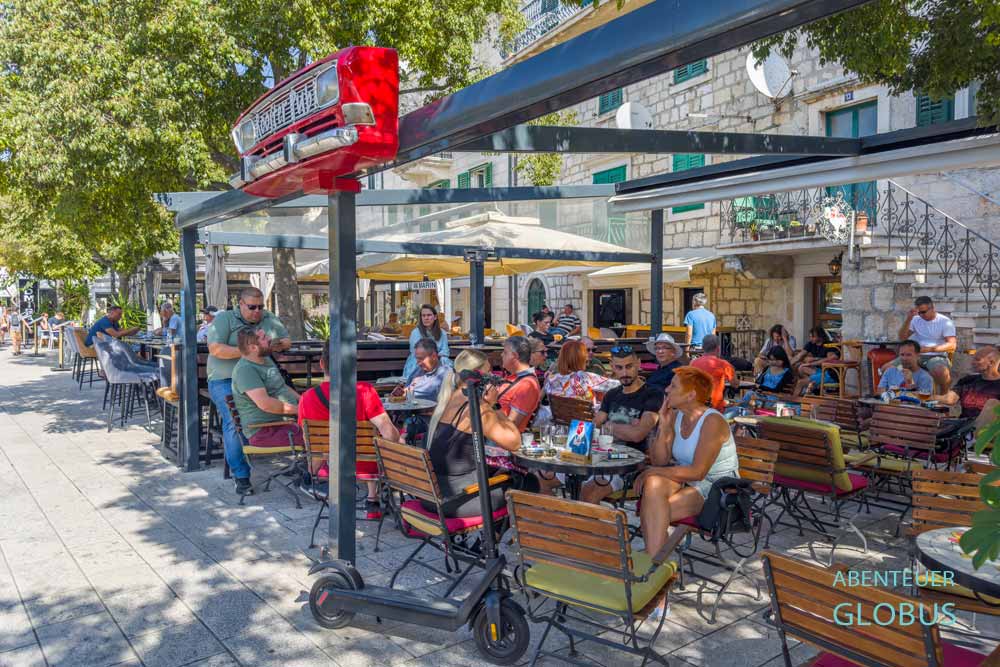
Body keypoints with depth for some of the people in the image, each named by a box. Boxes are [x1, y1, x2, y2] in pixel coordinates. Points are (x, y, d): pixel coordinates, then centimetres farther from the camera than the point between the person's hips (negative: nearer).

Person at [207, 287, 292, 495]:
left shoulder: (269, 319, 15)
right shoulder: (224, 319, 1)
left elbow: (287, 341, 18)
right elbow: (215, 349, -12)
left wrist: (278, 345, -6)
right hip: (225, 380, -4)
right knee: (234, 419, -25)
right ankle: (240, 474, -19)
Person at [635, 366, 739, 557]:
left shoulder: (712, 421, -18)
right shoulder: (675, 416, 4)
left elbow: (697, 472, -22)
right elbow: (659, 461, 2)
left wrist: (652, 471, -18)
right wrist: (664, 426, -11)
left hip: (717, 487, -6)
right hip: (684, 477, 6)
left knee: (651, 510, -27)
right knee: (653, 484, -28)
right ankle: (652, 559, -24)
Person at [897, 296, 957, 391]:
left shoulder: (945, 322, 0)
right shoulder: (915, 320, 12)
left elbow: (952, 345, -9)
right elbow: (902, 337, 5)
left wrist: (929, 349, -21)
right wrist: (908, 319, -6)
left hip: (936, 356, -4)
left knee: (941, 372, -40)